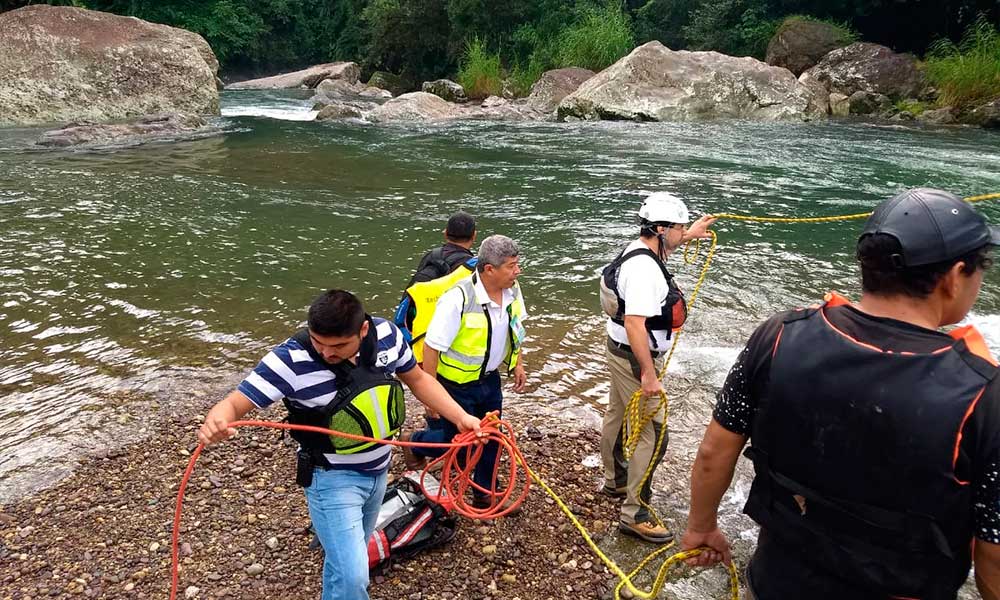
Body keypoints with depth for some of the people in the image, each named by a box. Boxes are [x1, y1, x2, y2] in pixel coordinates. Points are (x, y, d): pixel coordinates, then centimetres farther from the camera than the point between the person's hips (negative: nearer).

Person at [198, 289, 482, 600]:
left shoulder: (386, 334, -14)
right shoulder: (290, 359, -27)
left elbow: (417, 379, 2)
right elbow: (234, 403, -25)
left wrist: (460, 417, -7)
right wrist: (216, 421, -49)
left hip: (378, 470, 5)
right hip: (332, 478, -5)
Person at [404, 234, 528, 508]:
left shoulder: (511, 290, -9)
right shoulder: (458, 299, -31)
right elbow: (432, 346, -25)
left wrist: (518, 364, 15)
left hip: (490, 379, 6)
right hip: (458, 385, -6)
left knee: (491, 437, 17)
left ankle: (485, 492, 39)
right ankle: (417, 442, 40)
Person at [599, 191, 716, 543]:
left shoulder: (636, 250, 4)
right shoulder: (643, 270, -28)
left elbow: (660, 249, 31)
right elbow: (635, 325, -32)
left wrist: (688, 236, 39)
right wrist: (649, 374, -30)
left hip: (622, 354, 11)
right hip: (635, 359, -11)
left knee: (618, 417, 23)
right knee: (651, 435, -4)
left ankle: (615, 481, 43)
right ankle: (634, 515, 4)